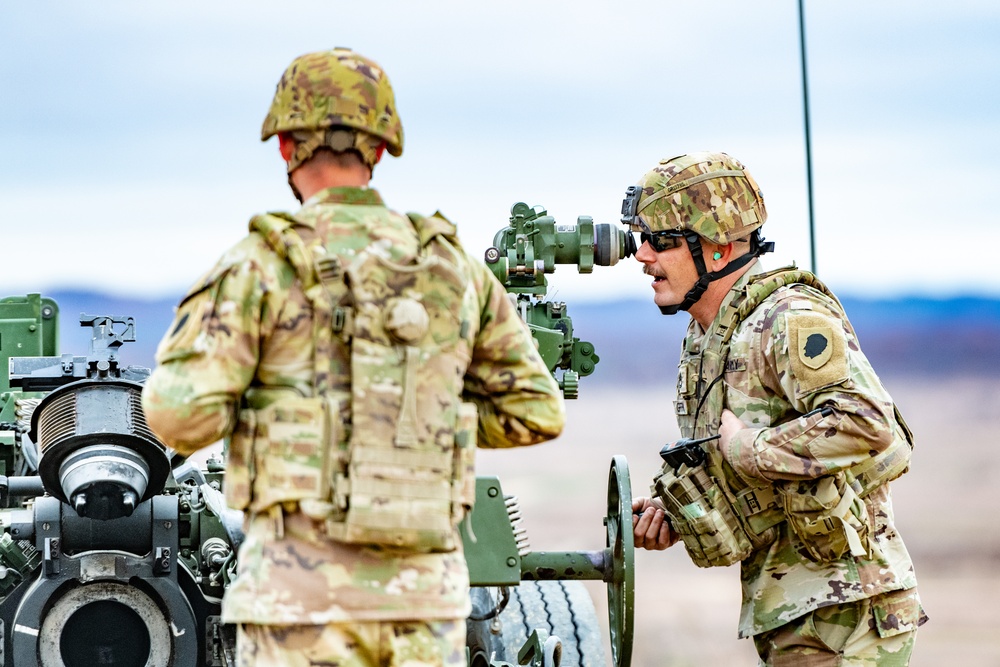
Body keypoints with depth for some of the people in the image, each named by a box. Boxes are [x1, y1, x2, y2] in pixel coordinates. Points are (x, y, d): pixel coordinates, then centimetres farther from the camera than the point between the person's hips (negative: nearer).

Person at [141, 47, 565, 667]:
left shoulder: (262, 262, -5)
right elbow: (537, 412, 12)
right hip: (422, 587, 4)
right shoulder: (448, 264, 9)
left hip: (305, 588, -4)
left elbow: (181, 412, -15)